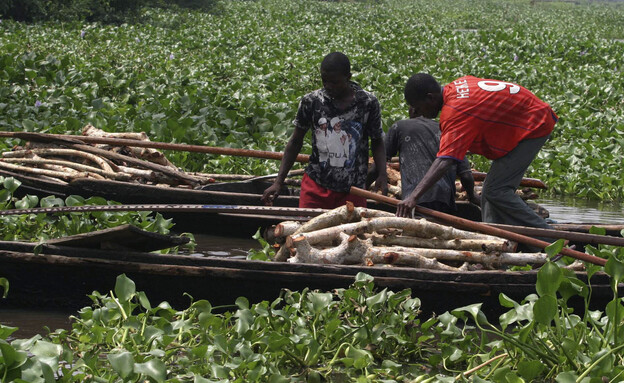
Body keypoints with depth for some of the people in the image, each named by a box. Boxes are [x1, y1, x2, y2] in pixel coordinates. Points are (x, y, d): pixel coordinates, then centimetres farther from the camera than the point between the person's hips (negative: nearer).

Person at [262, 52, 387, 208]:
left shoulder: (368, 102, -3)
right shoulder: (311, 101, -1)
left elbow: (377, 142, 9)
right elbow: (296, 141, 8)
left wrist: (382, 174, -8)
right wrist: (278, 182, 3)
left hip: (352, 192, 0)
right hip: (315, 187, 0)